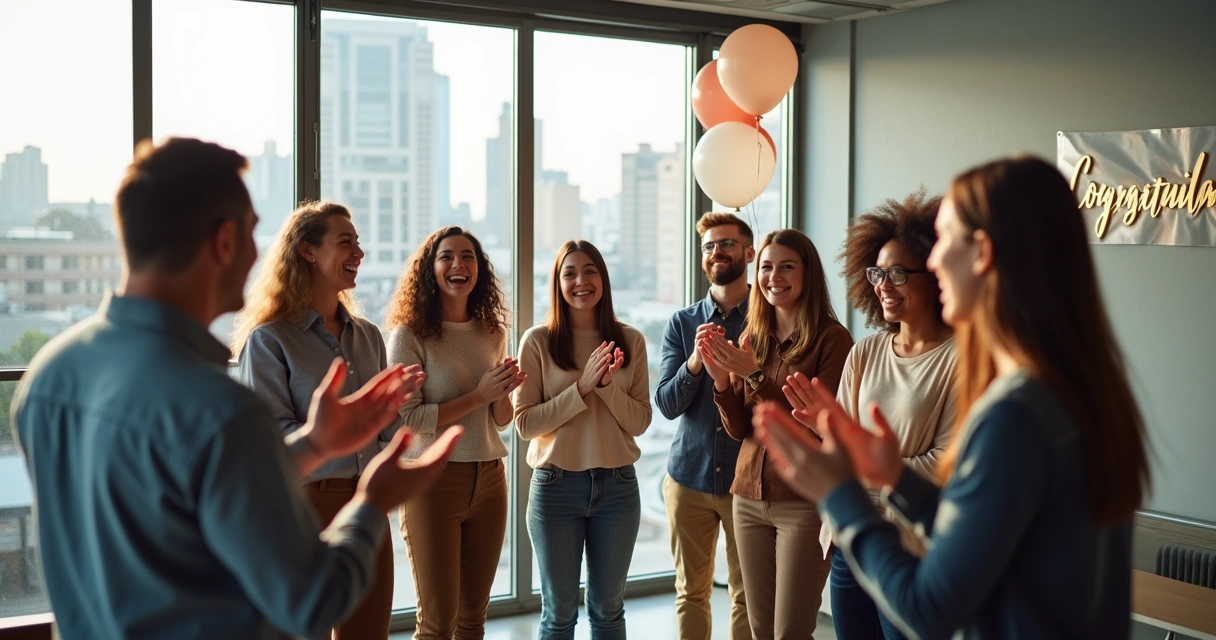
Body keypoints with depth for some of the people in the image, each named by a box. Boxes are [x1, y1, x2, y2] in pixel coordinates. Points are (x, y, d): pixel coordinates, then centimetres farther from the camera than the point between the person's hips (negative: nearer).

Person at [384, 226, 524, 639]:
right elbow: (405, 419, -16)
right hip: (434, 479, -5)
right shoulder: (410, 334, -9)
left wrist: (504, 393, -8)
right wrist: (479, 395, -17)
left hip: (489, 478, 5)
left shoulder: (493, 333, 8)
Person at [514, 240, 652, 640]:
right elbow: (525, 423, -10)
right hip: (556, 486, -2)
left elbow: (640, 422, -1)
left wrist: (608, 384, -18)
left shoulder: (630, 341, 1)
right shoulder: (538, 341, -6)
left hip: (618, 486, 2)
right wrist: (582, 388, -19)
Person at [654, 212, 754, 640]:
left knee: (747, 594, 6)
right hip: (689, 476, 2)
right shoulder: (682, 323, 5)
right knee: (690, 590, 11)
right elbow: (666, 405, -3)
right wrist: (695, 362, -19)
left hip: (747, 478, -2)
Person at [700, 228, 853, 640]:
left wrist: (755, 376, -20)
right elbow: (739, 429, 8)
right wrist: (721, 379, -9)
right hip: (750, 498, 6)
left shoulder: (831, 338, -8)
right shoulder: (751, 339, 10)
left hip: (805, 502, -6)